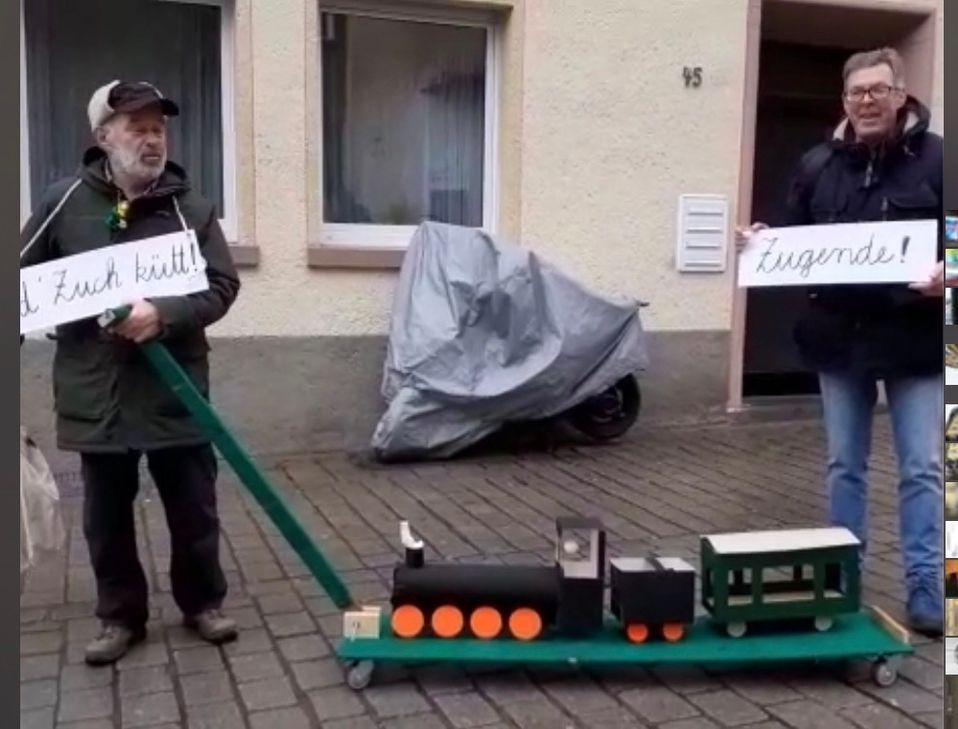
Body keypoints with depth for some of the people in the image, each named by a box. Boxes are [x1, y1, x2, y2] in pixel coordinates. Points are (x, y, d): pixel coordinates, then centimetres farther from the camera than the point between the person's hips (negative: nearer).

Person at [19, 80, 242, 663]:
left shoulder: (191, 207, -1)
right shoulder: (65, 203, -1)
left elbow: (223, 286, -5)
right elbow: (28, 281, 8)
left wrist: (162, 315, -20)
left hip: (176, 389, 0)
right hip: (97, 392, 1)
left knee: (194, 509, 10)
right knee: (107, 517, 12)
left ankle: (203, 603, 30)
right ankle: (121, 617, 30)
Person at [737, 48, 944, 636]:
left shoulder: (934, 157, -3)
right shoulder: (818, 165, 8)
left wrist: (945, 273, -24)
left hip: (914, 338, -3)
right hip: (840, 338, 4)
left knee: (922, 470, 2)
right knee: (844, 466, 12)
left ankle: (926, 591, 12)